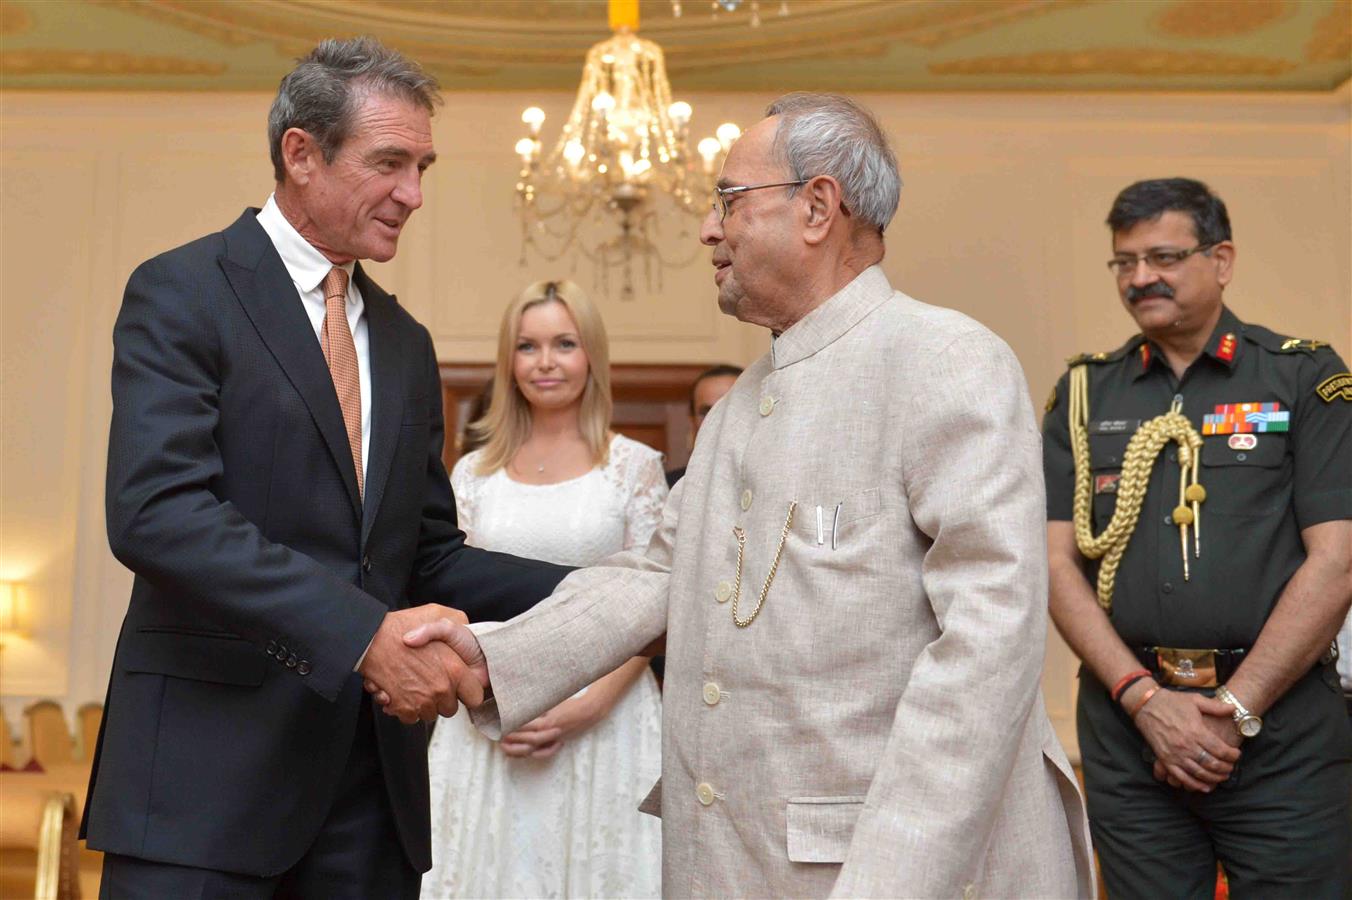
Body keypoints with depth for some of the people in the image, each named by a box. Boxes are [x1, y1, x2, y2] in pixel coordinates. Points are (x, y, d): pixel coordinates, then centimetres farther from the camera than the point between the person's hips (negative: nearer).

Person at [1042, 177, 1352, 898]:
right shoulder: (1083, 395, 8)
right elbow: (1056, 561, 2)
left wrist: (1236, 707, -11)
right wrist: (1145, 698, -9)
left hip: (1282, 729, -2)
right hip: (1124, 724, 2)